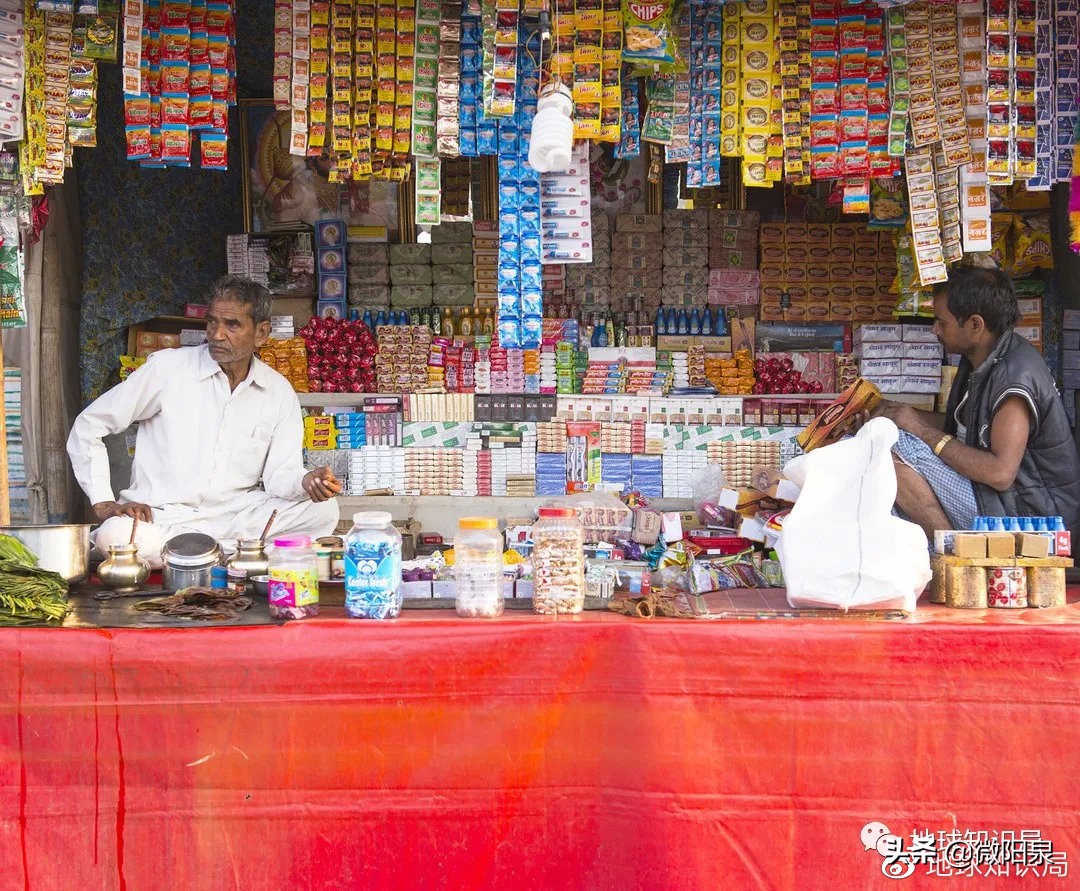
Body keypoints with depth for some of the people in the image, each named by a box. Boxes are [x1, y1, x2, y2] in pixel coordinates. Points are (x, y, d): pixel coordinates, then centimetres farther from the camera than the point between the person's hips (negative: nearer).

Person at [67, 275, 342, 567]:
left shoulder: (279, 392, 5)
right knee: (116, 536, -36)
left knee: (322, 510, -20)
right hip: (162, 518, -2)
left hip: (236, 515, 2)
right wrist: (104, 504, -7)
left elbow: (279, 473, 2)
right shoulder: (168, 367, -4)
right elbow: (87, 426, 1)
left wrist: (307, 481, -23)